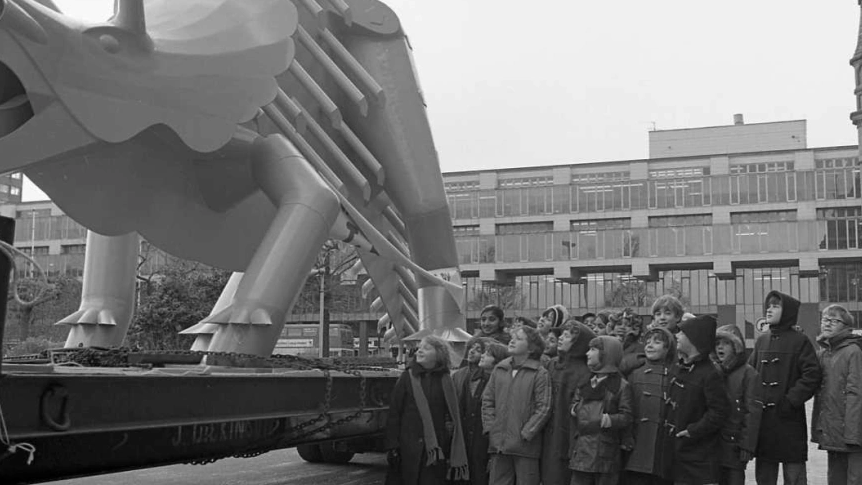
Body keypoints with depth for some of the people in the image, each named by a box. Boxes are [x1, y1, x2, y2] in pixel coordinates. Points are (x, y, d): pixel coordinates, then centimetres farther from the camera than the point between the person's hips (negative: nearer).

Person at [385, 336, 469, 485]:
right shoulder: (407, 378, 1)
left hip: (438, 448, 1)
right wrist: (393, 446, -6)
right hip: (409, 448, -1)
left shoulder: (445, 380, 6)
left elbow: (453, 414, 9)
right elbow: (394, 413, -1)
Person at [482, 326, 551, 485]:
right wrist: (490, 428, 1)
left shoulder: (539, 373, -5)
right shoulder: (499, 370, 9)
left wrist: (526, 433, -12)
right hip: (499, 444, 4)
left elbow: (543, 407, -8)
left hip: (526, 445, -4)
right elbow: (487, 400, 11)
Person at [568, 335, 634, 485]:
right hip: (582, 450, 6)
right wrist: (574, 409, 3)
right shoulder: (585, 383, 15)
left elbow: (626, 416, -9)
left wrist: (611, 419, -25)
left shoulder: (621, 386, -5)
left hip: (606, 454, -5)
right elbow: (575, 402, 25)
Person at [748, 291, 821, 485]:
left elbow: (812, 375, -12)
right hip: (762, 419, 6)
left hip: (789, 418, -5)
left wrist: (791, 400, -16)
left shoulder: (799, 341, -5)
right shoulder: (761, 341, 12)